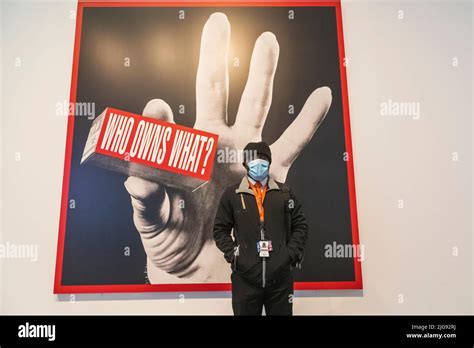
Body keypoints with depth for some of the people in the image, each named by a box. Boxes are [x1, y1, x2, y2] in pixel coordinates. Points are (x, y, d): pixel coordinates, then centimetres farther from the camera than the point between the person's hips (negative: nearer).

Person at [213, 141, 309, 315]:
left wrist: (292, 253, -1)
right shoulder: (232, 194, 2)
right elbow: (221, 229, 6)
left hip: (280, 276, 2)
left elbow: (300, 225, 10)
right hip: (245, 277, -1)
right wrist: (232, 254, -5)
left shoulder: (285, 192, 7)